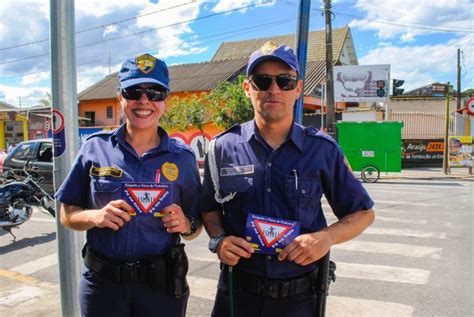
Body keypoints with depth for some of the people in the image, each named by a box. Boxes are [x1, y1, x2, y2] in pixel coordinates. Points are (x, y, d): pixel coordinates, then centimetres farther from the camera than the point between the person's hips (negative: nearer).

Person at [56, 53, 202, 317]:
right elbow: (67, 214, 2)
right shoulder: (95, 148, -2)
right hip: (102, 284, 0)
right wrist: (95, 216, -17)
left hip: (163, 285, 0)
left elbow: (195, 227, 4)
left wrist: (185, 225, -17)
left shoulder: (182, 157, -2)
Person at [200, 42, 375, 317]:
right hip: (237, 292, 1)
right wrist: (218, 239, -10)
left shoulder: (323, 150, -5)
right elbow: (210, 207, 9)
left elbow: (363, 213, 2)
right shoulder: (223, 147, -3)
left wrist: (327, 237, -15)